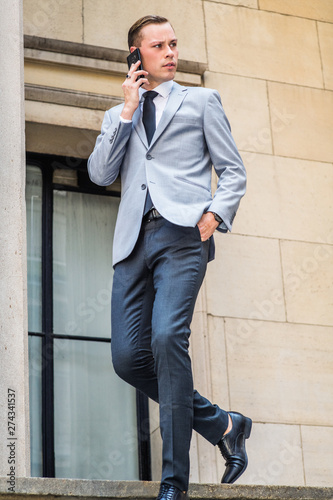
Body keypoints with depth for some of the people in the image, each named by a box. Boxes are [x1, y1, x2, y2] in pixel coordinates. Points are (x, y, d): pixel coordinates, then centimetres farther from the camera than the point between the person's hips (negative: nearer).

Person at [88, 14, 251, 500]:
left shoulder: (201, 100, 18)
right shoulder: (117, 115, 26)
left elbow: (233, 171, 14)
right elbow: (100, 173, 10)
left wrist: (215, 213, -6)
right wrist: (128, 111, 6)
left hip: (182, 233, -4)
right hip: (133, 241, 4)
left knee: (167, 338, -24)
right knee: (128, 356, -8)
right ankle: (222, 425, 12)